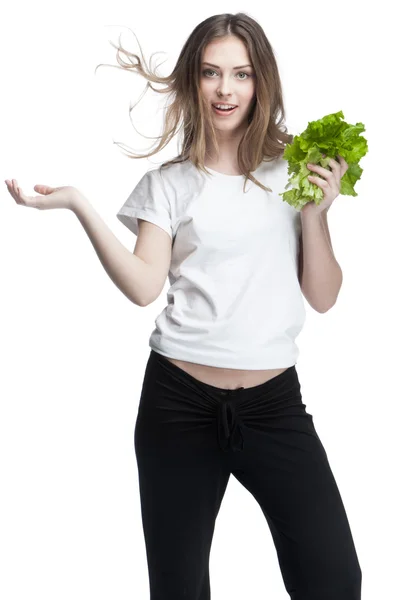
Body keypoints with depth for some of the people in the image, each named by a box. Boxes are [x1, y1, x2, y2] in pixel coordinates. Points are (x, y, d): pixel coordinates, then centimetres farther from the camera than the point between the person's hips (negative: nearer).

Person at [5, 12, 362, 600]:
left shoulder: (293, 171, 6)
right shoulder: (170, 183, 5)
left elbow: (323, 298, 4)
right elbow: (144, 286, -9)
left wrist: (315, 211, -8)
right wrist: (77, 204, -14)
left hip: (274, 402, 0)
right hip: (180, 402, 0)